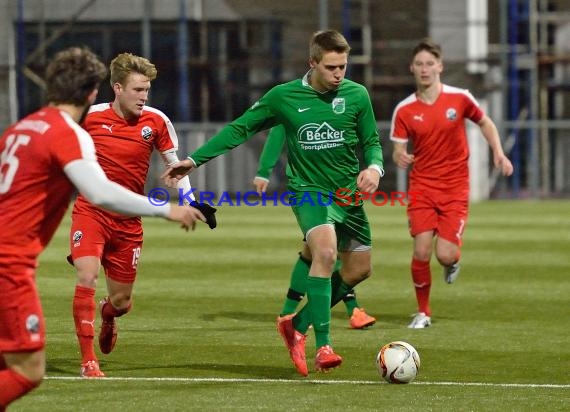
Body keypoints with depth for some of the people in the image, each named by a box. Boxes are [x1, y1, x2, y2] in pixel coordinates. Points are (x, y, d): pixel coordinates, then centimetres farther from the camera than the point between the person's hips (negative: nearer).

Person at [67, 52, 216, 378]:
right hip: (90, 212, -2)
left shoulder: (156, 121, -3)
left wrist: (190, 200, 2)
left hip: (128, 221, 2)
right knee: (87, 278, -22)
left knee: (122, 301, 8)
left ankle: (108, 314, 48)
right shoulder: (91, 116, -7)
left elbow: (175, 164, 11)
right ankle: (88, 361, -15)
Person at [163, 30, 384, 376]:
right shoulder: (284, 97, -6)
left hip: (349, 192, 4)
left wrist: (374, 168, -16)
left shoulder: (357, 95, -3)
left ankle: (297, 324, 27)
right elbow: (239, 129, 3)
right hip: (309, 190, -4)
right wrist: (194, 160, -2)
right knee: (326, 252, -29)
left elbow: (372, 142, 7)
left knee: (359, 270, 8)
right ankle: (323, 346, -31)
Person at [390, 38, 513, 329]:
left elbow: (484, 122, 14)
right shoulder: (404, 110, -2)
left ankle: (453, 262, 28)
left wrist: (498, 152, 0)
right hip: (422, 187, 1)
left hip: (455, 188, -1)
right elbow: (398, 150, 1)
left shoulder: (459, 98, -4)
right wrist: (400, 157, -24)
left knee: (445, 255, -12)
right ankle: (423, 312, 10)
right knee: (421, 252, -11)